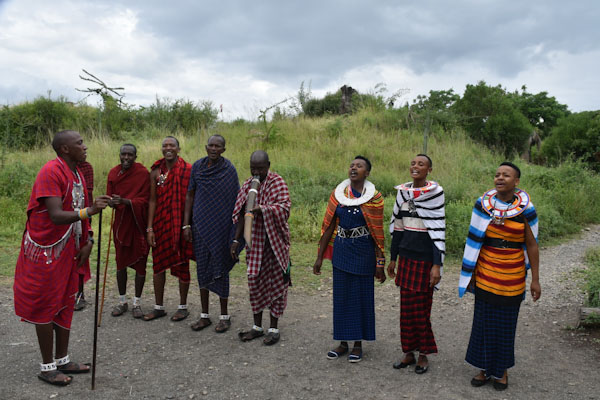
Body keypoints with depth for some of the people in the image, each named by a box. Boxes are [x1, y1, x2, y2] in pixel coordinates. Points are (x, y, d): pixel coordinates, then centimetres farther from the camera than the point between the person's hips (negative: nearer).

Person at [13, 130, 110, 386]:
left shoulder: (77, 173, 8)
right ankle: (47, 367, 15)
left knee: (65, 304, 14)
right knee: (46, 306, 3)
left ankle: (62, 360, 27)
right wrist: (89, 210, -40)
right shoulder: (51, 172, -19)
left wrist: (86, 242, 4)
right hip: (46, 249, -9)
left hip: (68, 250, 9)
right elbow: (56, 216, -28)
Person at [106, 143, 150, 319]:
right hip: (121, 223, 3)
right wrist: (112, 202, -22)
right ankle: (122, 301, 25)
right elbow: (110, 198, 2)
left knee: (140, 262, 4)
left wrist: (124, 201, -27)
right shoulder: (113, 173, 3)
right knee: (121, 262, 10)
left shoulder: (143, 173, -8)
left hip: (139, 223, -3)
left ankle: (137, 303, 17)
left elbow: (144, 200, -11)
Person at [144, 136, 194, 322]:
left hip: (180, 224, -4)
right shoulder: (156, 172, 4)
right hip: (160, 224, 4)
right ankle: (158, 307, 25)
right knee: (159, 264, 11)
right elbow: (152, 200, 4)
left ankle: (183, 307, 21)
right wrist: (150, 228, -1)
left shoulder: (187, 170, -7)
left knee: (182, 264, 6)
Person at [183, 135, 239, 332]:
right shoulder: (197, 166, 4)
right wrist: (186, 224, 2)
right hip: (200, 225, 3)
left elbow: (235, 198, -4)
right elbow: (190, 195, 7)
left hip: (220, 225, -3)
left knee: (220, 268, 3)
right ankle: (204, 315, 21)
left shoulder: (229, 169, -5)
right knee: (202, 268, 9)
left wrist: (237, 228, -6)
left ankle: (224, 315, 18)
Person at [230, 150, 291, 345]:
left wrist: (262, 209, -35)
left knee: (276, 282, 3)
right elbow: (242, 215, 12)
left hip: (275, 241, -5)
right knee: (255, 280, 9)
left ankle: (274, 328, 16)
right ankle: (257, 326, 24)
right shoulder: (247, 186, 8)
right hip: (255, 241, 5)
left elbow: (284, 206, -22)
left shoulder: (277, 182, -9)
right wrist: (236, 240, 7)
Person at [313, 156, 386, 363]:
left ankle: (358, 344, 19)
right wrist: (320, 257, 3)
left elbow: (378, 232, -4)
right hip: (341, 250, 3)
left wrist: (380, 263, -5)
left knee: (362, 296, 5)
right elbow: (329, 227, 4)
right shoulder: (338, 194, 3)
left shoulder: (373, 198, -4)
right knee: (341, 295, 8)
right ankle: (343, 342, 22)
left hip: (363, 252, -3)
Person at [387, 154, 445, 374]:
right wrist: (393, 259, 13)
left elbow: (439, 230, -11)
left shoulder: (435, 192, -9)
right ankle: (409, 352, 24)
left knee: (422, 307, 3)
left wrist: (437, 265, -15)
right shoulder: (403, 191, 6)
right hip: (406, 255, 5)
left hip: (425, 256, -5)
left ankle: (424, 354, 21)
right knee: (406, 306, 11)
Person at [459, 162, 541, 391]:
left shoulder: (524, 209, -7)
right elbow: (474, 240, 4)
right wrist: (469, 273, 4)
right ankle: (485, 368, 25)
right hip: (485, 275, 2)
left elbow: (531, 245, -3)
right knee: (484, 320, 9)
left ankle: (502, 370, 27)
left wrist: (535, 280, -4)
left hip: (512, 276, -2)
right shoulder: (483, 204, -1)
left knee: (506, 322, 9)